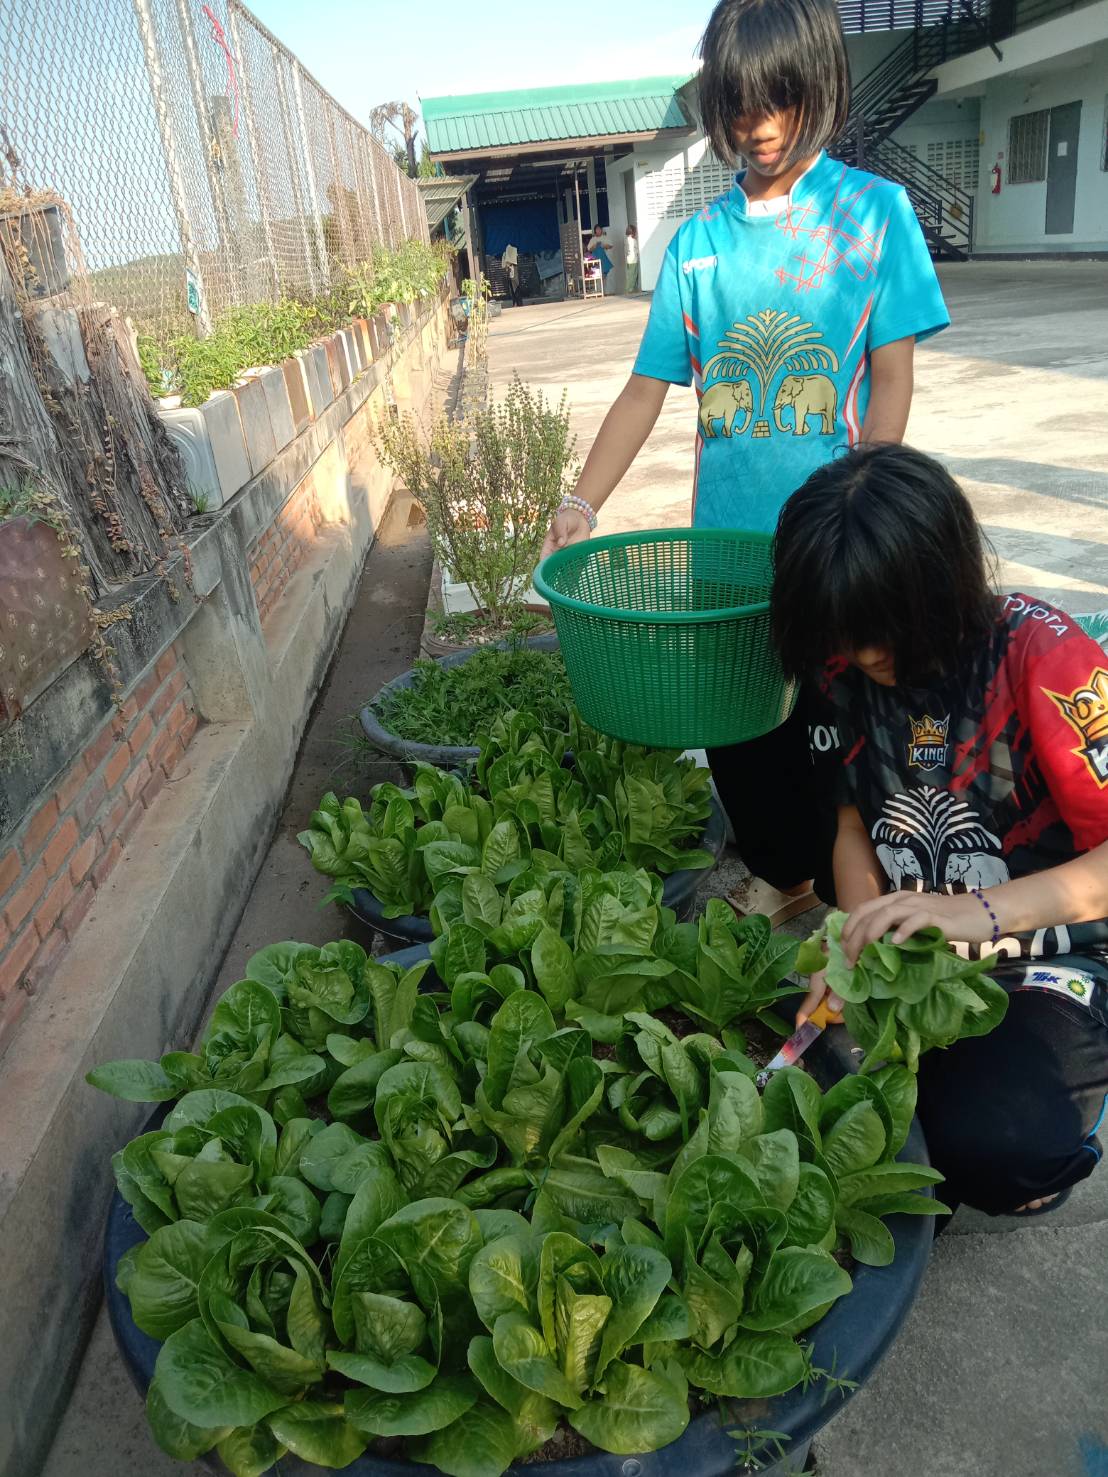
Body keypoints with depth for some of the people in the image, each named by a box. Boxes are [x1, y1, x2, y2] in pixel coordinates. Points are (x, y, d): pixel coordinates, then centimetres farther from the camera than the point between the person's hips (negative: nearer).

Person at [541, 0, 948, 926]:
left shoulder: (873, 210, 0)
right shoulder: (698, 242, 8)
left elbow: (893, 381, -4)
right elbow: (649, 389, 7)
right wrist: (582, 504, -5)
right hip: (724, 539, 4)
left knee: (833, 722, 8)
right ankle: (779, 876, 36)